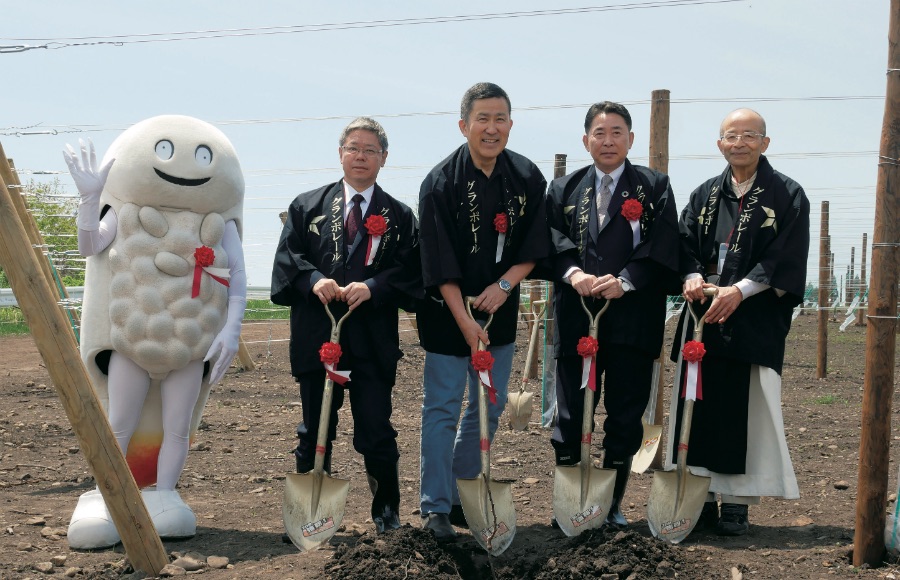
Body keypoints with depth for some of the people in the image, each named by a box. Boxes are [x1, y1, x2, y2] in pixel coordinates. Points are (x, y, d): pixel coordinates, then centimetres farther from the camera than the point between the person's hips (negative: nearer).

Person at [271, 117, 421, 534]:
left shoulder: (399, 217, 9)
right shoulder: (307, 207, 12)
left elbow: (409, 274, 0)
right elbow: (288, 258, 3)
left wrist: (372, 287, -17)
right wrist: (314, 279, -16)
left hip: (373, 341, -1)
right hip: (316, 338, 1)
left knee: (376, 433, 2)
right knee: (314, 431, 10)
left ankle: (387, 511, 20)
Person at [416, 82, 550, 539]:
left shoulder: (527, 178, -2)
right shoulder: (441, 183, -14)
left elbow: (535, 247, 3)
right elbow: (440, 264, -15)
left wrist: (505, 284, -12)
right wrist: (464, 321, -19)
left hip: (500, 309, 5)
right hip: (447, 312, -4)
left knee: (490, 407, 11)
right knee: (442, 408, -1)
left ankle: (462, 495, 26)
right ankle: (435, 506, 8)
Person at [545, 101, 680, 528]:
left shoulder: (654, 187, 6)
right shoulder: (564, 189, 13)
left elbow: (663, 248, -4)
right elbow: (551, 240, 4)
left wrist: (625, 280, -17)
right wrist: (572, 272, -15)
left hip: (632, 320, -1)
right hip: (576, 317, 1)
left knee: (625, 417, 6)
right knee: (570, 413, 4)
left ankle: (612, 505, 19)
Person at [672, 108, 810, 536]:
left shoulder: (787, 196, 1)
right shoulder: (704, 196, 14)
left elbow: (786, 259, -7)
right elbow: (686, 247, 10)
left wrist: (739, 290, -18)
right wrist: (693, 277, -12)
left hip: (756, 322, -3)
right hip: (705, 321, 3)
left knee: (747, 412, -2)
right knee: (701, 408, 3)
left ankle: (737, 502, 7)